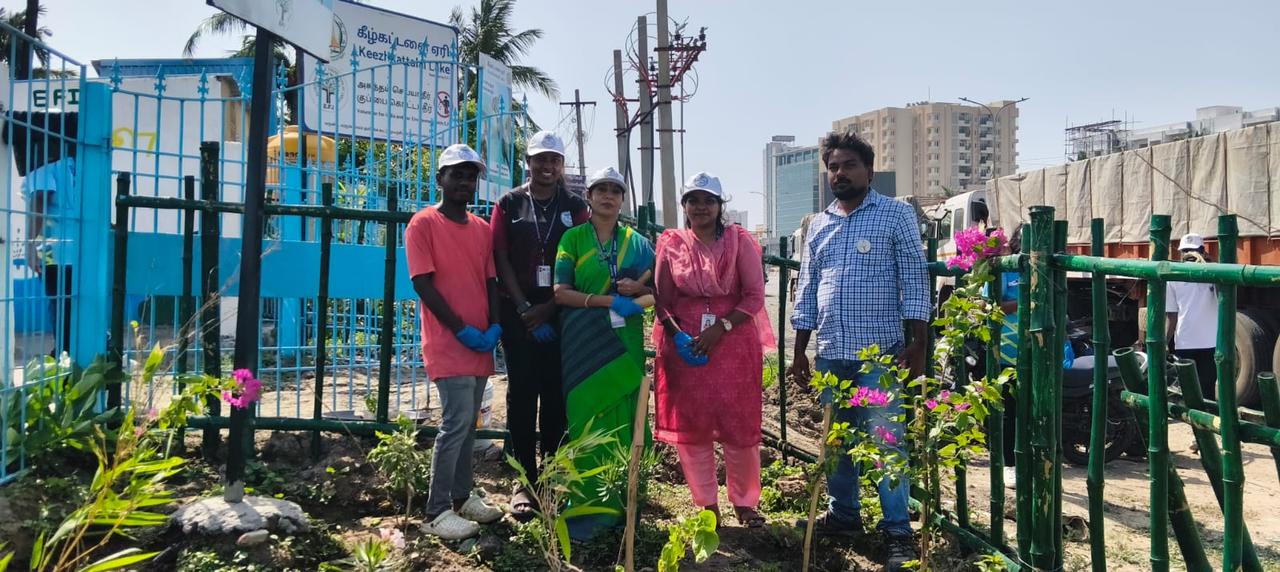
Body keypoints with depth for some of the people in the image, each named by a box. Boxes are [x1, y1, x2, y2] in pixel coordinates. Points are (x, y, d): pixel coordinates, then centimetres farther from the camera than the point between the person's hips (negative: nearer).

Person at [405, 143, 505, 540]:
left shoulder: (482, 228, 13)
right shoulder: (423, 223, -6)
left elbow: (491, 281, 13)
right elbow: (423, 283, -12)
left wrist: (494, 326, -4)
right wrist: (462, 329, -15)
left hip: (481, 343, 6)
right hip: (447, 343, -6)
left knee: (468, 423, 13)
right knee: (457, 422, -10)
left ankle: (462, 496, 25)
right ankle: (437, 512, -1)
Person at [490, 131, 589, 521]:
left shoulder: (575, 207, 7)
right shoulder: (509, 204, 7)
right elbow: (501, 259, 1)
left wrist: (549, 308, -9)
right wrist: (524, 309, -9)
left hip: (561, 312, 0)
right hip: (519, 312, 0)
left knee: (556, 395, 3)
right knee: (522, 394, 1)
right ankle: (526, 482, 7)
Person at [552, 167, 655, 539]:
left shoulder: (636, 241, 12)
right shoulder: (573, 238, 3)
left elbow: (656, 288, 13)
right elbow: (560, 293, -6)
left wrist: (636, 289, -9)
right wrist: (609, 300, -15)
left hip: (625, 341, 3)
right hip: (585, 343, -3)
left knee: (623, 419, 3)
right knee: (588, 418, -3)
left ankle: (620, 504, 12)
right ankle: (587, 506, 5)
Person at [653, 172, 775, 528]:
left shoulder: (739, 241, 1)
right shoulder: (671, 244, 6)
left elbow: (755, 295, -4)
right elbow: (662, 300, 6)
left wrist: (720, 328, -14)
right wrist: (676, 336, -10)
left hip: (733, 344, -1)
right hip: (684, 347, 2)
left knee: (739, 427, 3)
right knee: (691, 427, 5)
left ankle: (745, 503, 19)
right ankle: (706, 505, 19)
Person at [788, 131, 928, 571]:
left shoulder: (895, 216, 0)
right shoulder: (819, 225, 13)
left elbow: (914, 282, -3)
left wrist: (917, 346, -9)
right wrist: (798, 353, 13)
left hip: (880, 353, -5)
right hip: (830, 353, 5)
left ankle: (897, 531, 7)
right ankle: (843, 513, 29)